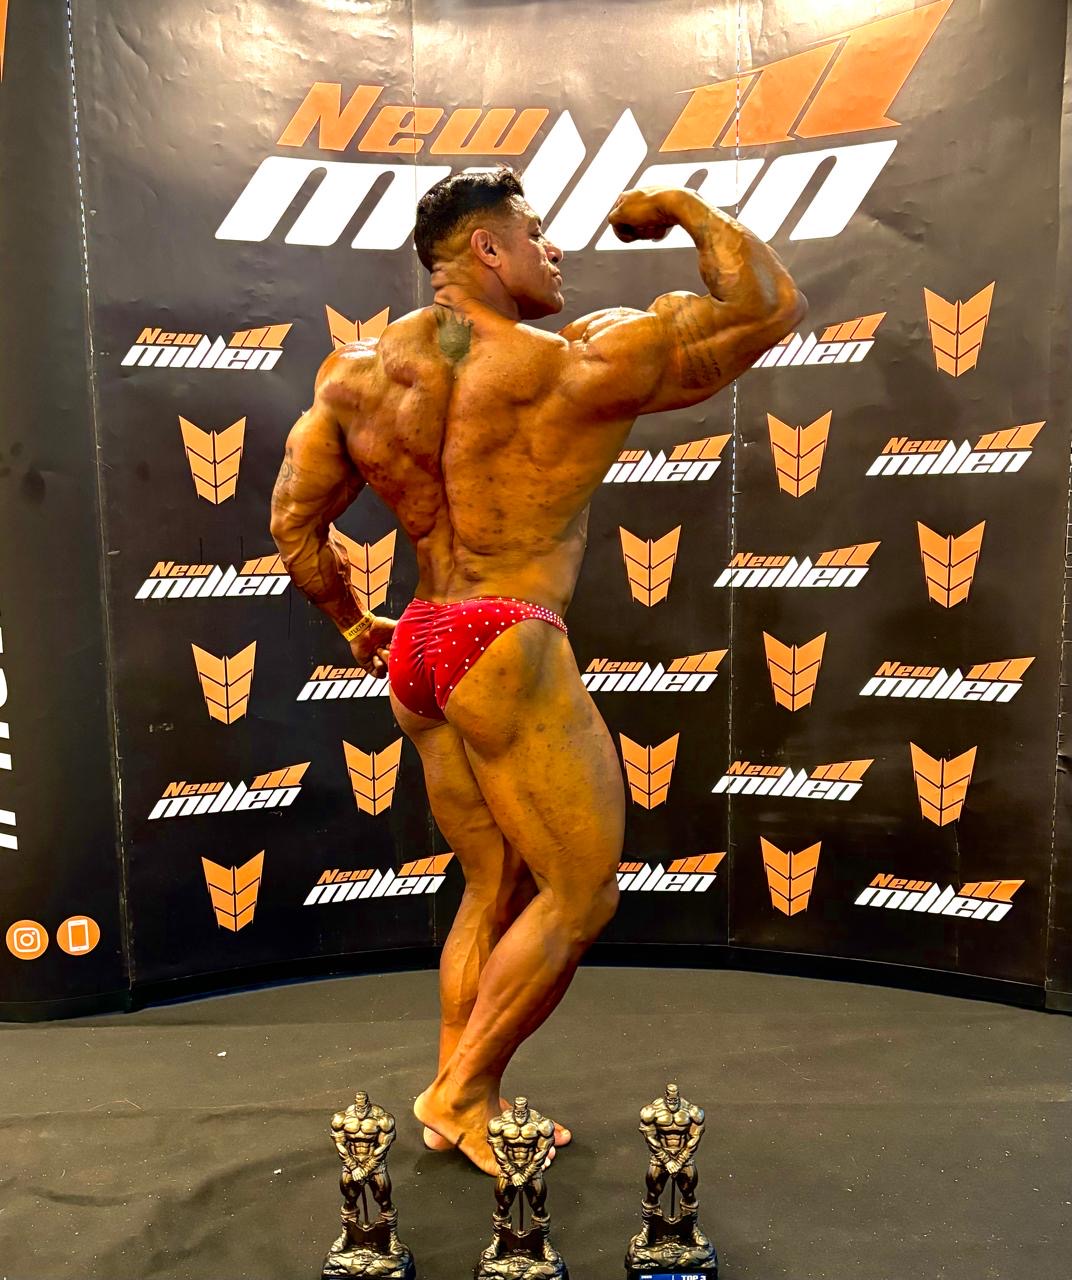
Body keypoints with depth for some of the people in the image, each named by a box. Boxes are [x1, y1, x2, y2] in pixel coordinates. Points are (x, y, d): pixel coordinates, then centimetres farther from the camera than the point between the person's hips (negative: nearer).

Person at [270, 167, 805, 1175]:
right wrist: (683, 207, 11)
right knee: (580, 890, 9)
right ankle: (461, 1091, 17)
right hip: (510, 653, -8)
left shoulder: (356, 370, 8)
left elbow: (293, 519, 12)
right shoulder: (577, 367, -8)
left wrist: (351, 624, 26)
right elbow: (771, 305, -4)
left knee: (494, 892, 18)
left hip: (418, 654, 8)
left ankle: (459, 1105, 29)